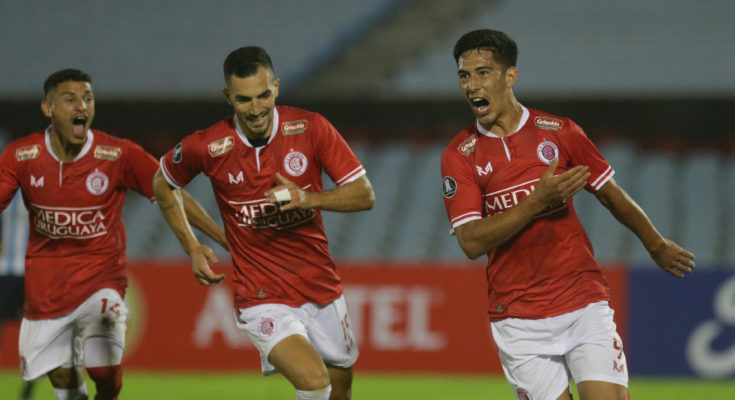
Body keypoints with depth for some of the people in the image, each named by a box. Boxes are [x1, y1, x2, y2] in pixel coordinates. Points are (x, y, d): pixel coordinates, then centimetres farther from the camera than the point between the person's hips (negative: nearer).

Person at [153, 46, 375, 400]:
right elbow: (162, 185, 10)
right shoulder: (207, 147, -11)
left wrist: (309, 198, -23)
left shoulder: (310, 128, -9)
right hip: (262, 300, -4)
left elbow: (364, 194, -7)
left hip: (323, 290, 4)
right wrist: (192, 248, 3)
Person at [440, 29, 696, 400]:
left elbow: (612, 196, 16)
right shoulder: (459, 155, -1)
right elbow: (471, 242, -12)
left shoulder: (559, 132, 2)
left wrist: (657, 245, 28)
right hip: (518, 323, 0)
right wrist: (537, 202, -20)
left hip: (584, 303, 0)